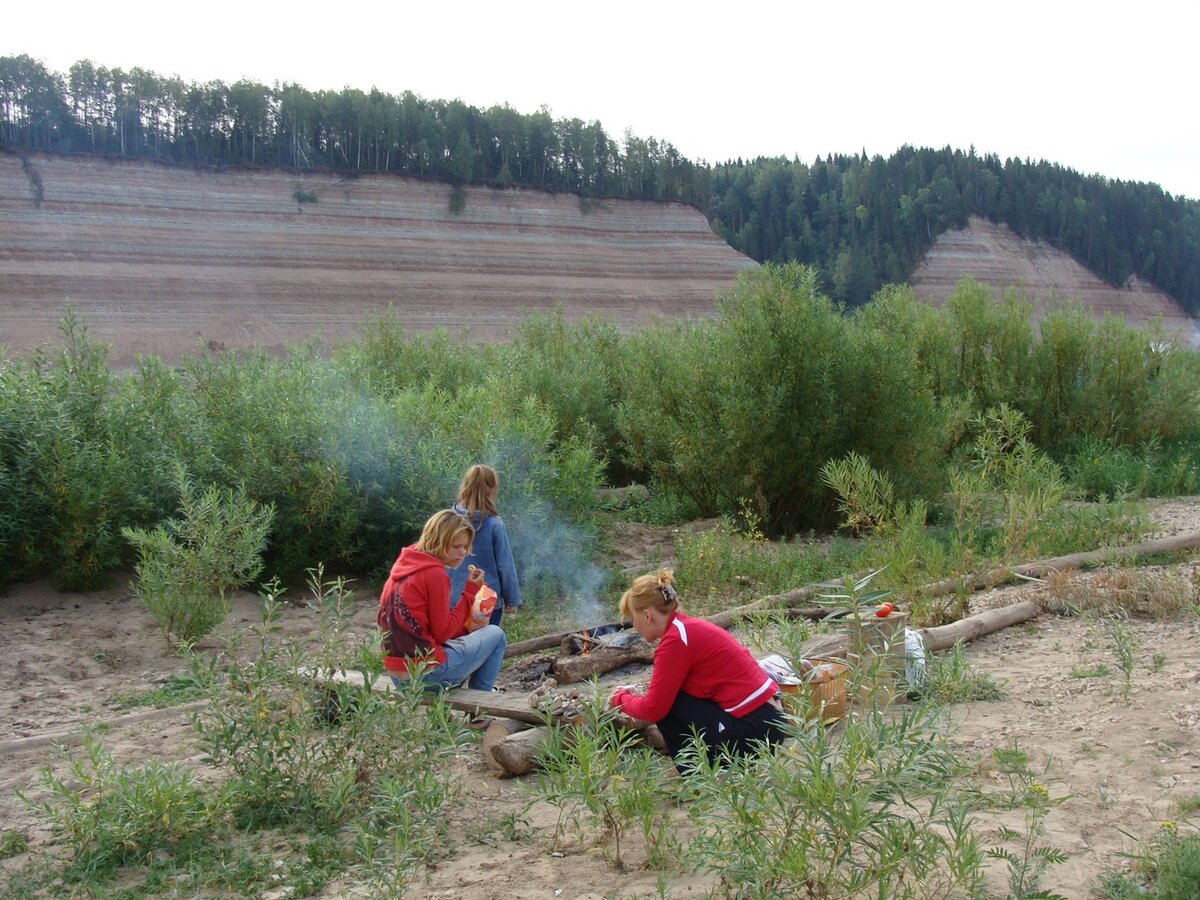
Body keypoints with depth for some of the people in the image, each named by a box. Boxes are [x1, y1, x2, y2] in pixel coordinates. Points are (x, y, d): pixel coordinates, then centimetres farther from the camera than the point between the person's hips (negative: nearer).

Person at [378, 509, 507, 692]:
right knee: (495, 635, 6)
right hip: (425, 674, -9)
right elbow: (442, 633, -12)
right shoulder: (435, 574, -16)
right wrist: (470, 591, -8)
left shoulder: (404, 565, 10)